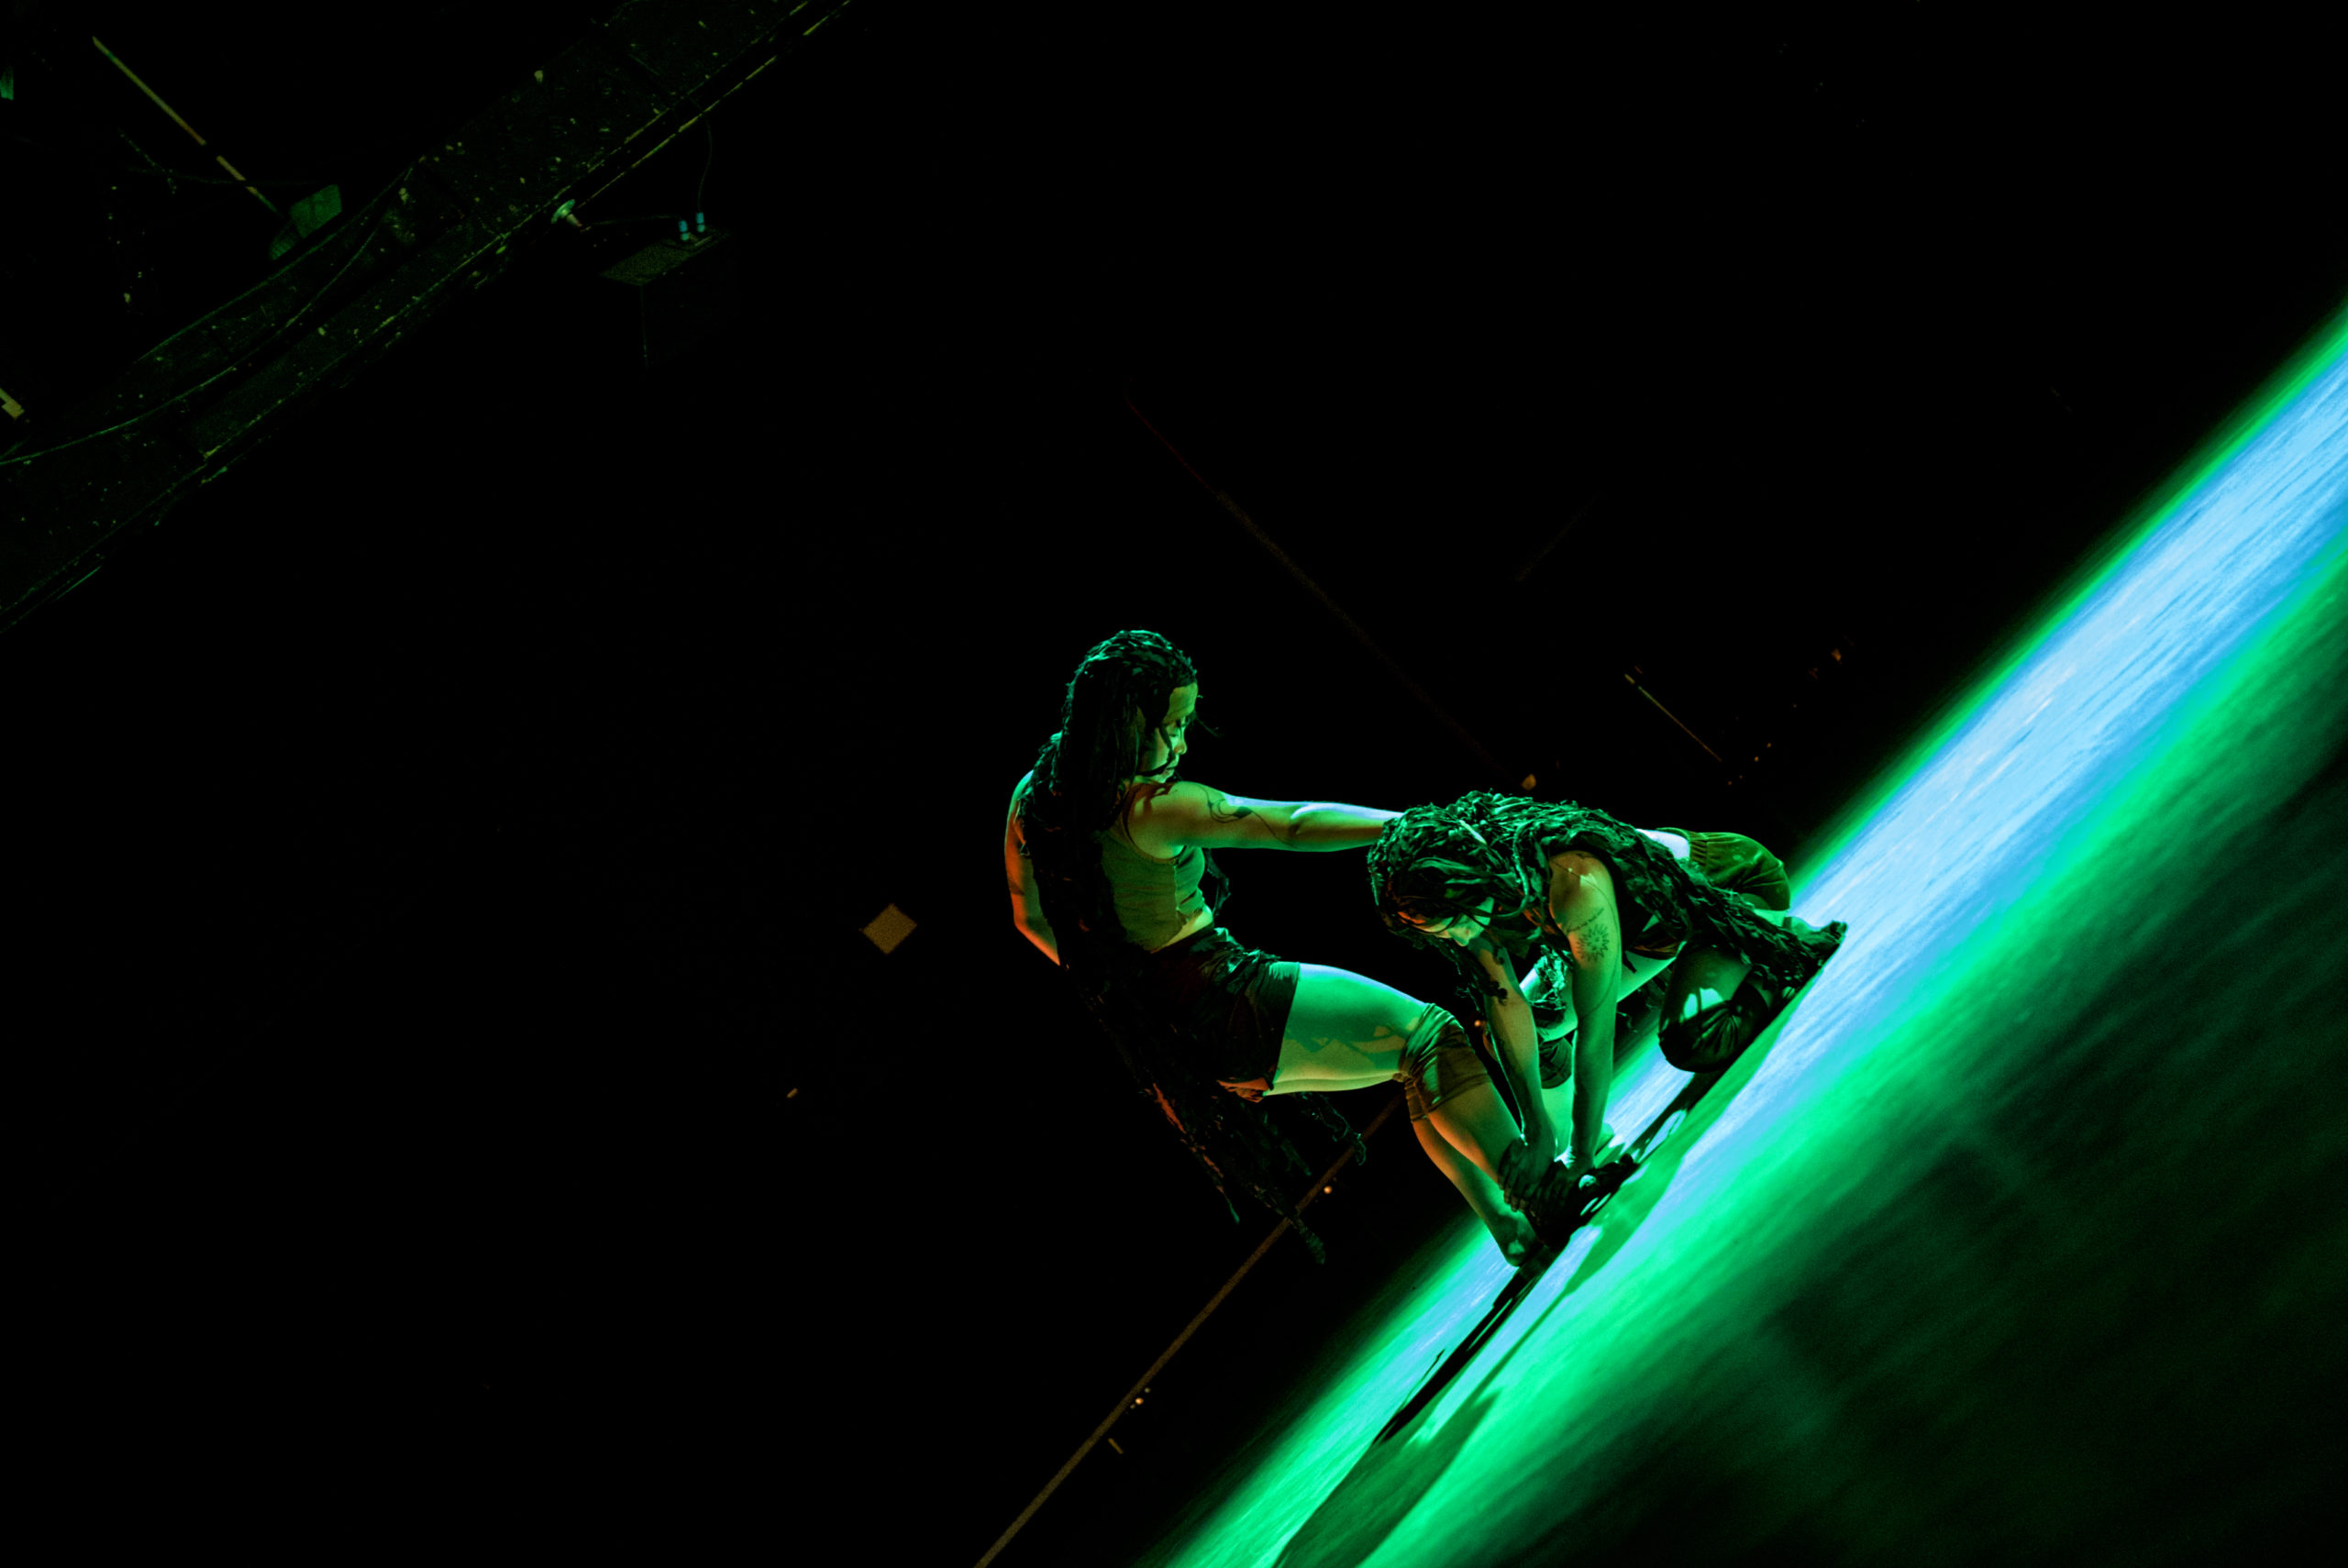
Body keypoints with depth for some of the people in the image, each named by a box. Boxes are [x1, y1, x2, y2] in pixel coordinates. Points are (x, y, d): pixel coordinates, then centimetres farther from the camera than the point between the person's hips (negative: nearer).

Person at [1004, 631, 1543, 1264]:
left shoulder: (1031, 798, 5)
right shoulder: (1152, 806, -21)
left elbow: (1030, 918, 18)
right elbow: (1290, 825, -23)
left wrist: (1119, 984, 28)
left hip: (1170, 1037, 9)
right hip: (1230, 1007, -9)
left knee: (1416, 1065, 19)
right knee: (1431, 1035, -8)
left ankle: (1503, 1219, 23)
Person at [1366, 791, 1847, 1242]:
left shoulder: (1575, 883, -42)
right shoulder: (1462, 894, -21)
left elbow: (1596, 1035, -37)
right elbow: (1506, 1000, -13)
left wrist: (1582, 1160, -31)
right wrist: (1537, 1126, -14)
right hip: (1643, 929, 7)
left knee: (1686, 1041, -29)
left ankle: (1790, 939, -3)